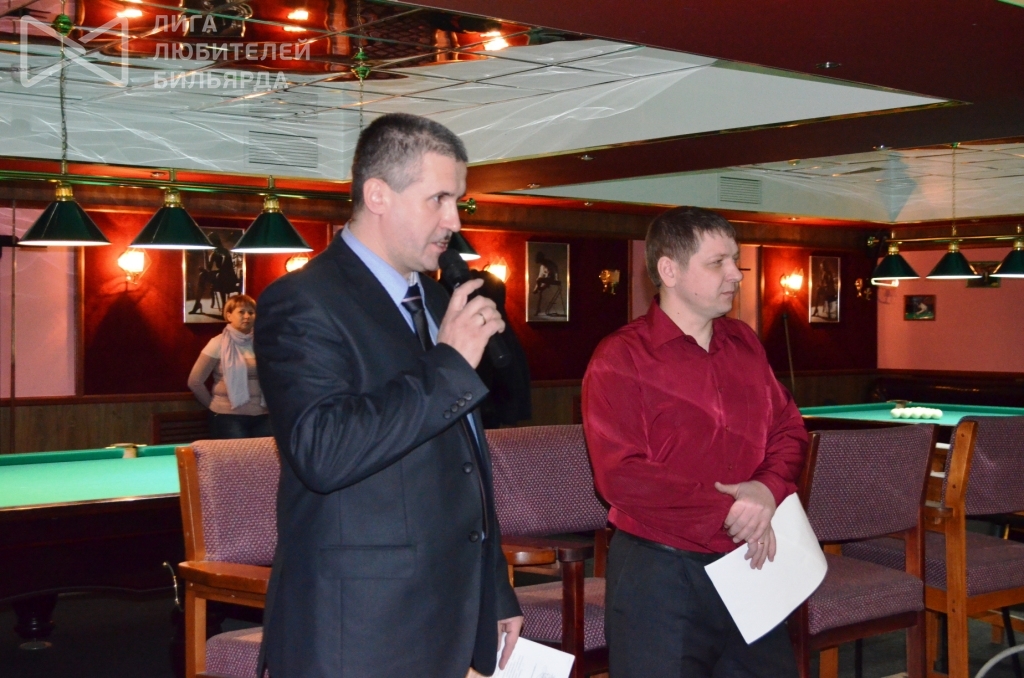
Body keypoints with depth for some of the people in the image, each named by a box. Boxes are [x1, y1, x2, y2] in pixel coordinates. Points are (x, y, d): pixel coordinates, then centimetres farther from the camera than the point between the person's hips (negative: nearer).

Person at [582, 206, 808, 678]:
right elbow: (620, 476, -19)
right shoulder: (621, 358, -11)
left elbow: (788, 428, 14)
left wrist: (769, 489, -8)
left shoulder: (745, 345, 10)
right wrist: (726, 511, -19)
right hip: (659, 574, -6)